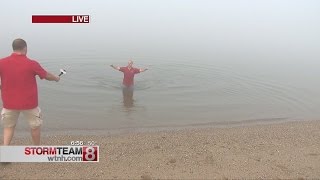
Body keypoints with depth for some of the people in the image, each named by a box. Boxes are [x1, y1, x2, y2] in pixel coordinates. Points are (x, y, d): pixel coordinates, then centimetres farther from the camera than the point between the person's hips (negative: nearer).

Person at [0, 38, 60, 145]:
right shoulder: (32, 64, -13)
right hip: (29, 103, -2)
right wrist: (56, 78, 22)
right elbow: (47, 76, 2)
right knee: (35, 126, 17)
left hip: (9, 103, 2)